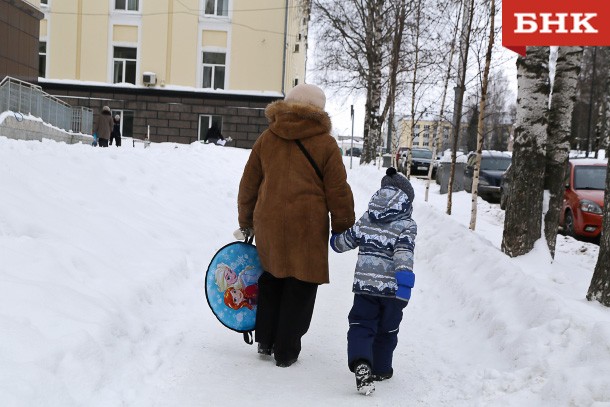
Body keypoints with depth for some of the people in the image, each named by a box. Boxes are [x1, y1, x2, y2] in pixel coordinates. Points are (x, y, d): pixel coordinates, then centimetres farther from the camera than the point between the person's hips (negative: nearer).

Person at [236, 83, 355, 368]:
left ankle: (265, 340, 26)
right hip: (307, 227, -4)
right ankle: (286, 352, 14)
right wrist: (344, 231, 6)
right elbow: (338, 192, -4)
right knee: (299, 287, 8)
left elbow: (248, 184, 12)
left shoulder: (267, 138, 7)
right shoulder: (325, 144, -3)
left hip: (268, 224, 4)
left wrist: (245, 223, 22)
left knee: (271, 280, 22)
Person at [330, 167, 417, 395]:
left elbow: (345, 241, 16)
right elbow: (403, 253, -22)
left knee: (361, 326, 5)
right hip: (391, 288, -2)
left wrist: (335, 240, 38)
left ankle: (360, 363, -19)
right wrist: (405, 280, -29)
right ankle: (380, 369, 27)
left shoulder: (365, 220, 6)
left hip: (365, 284, 2)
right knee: (386, 330, 16)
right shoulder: (406, 225, -7)